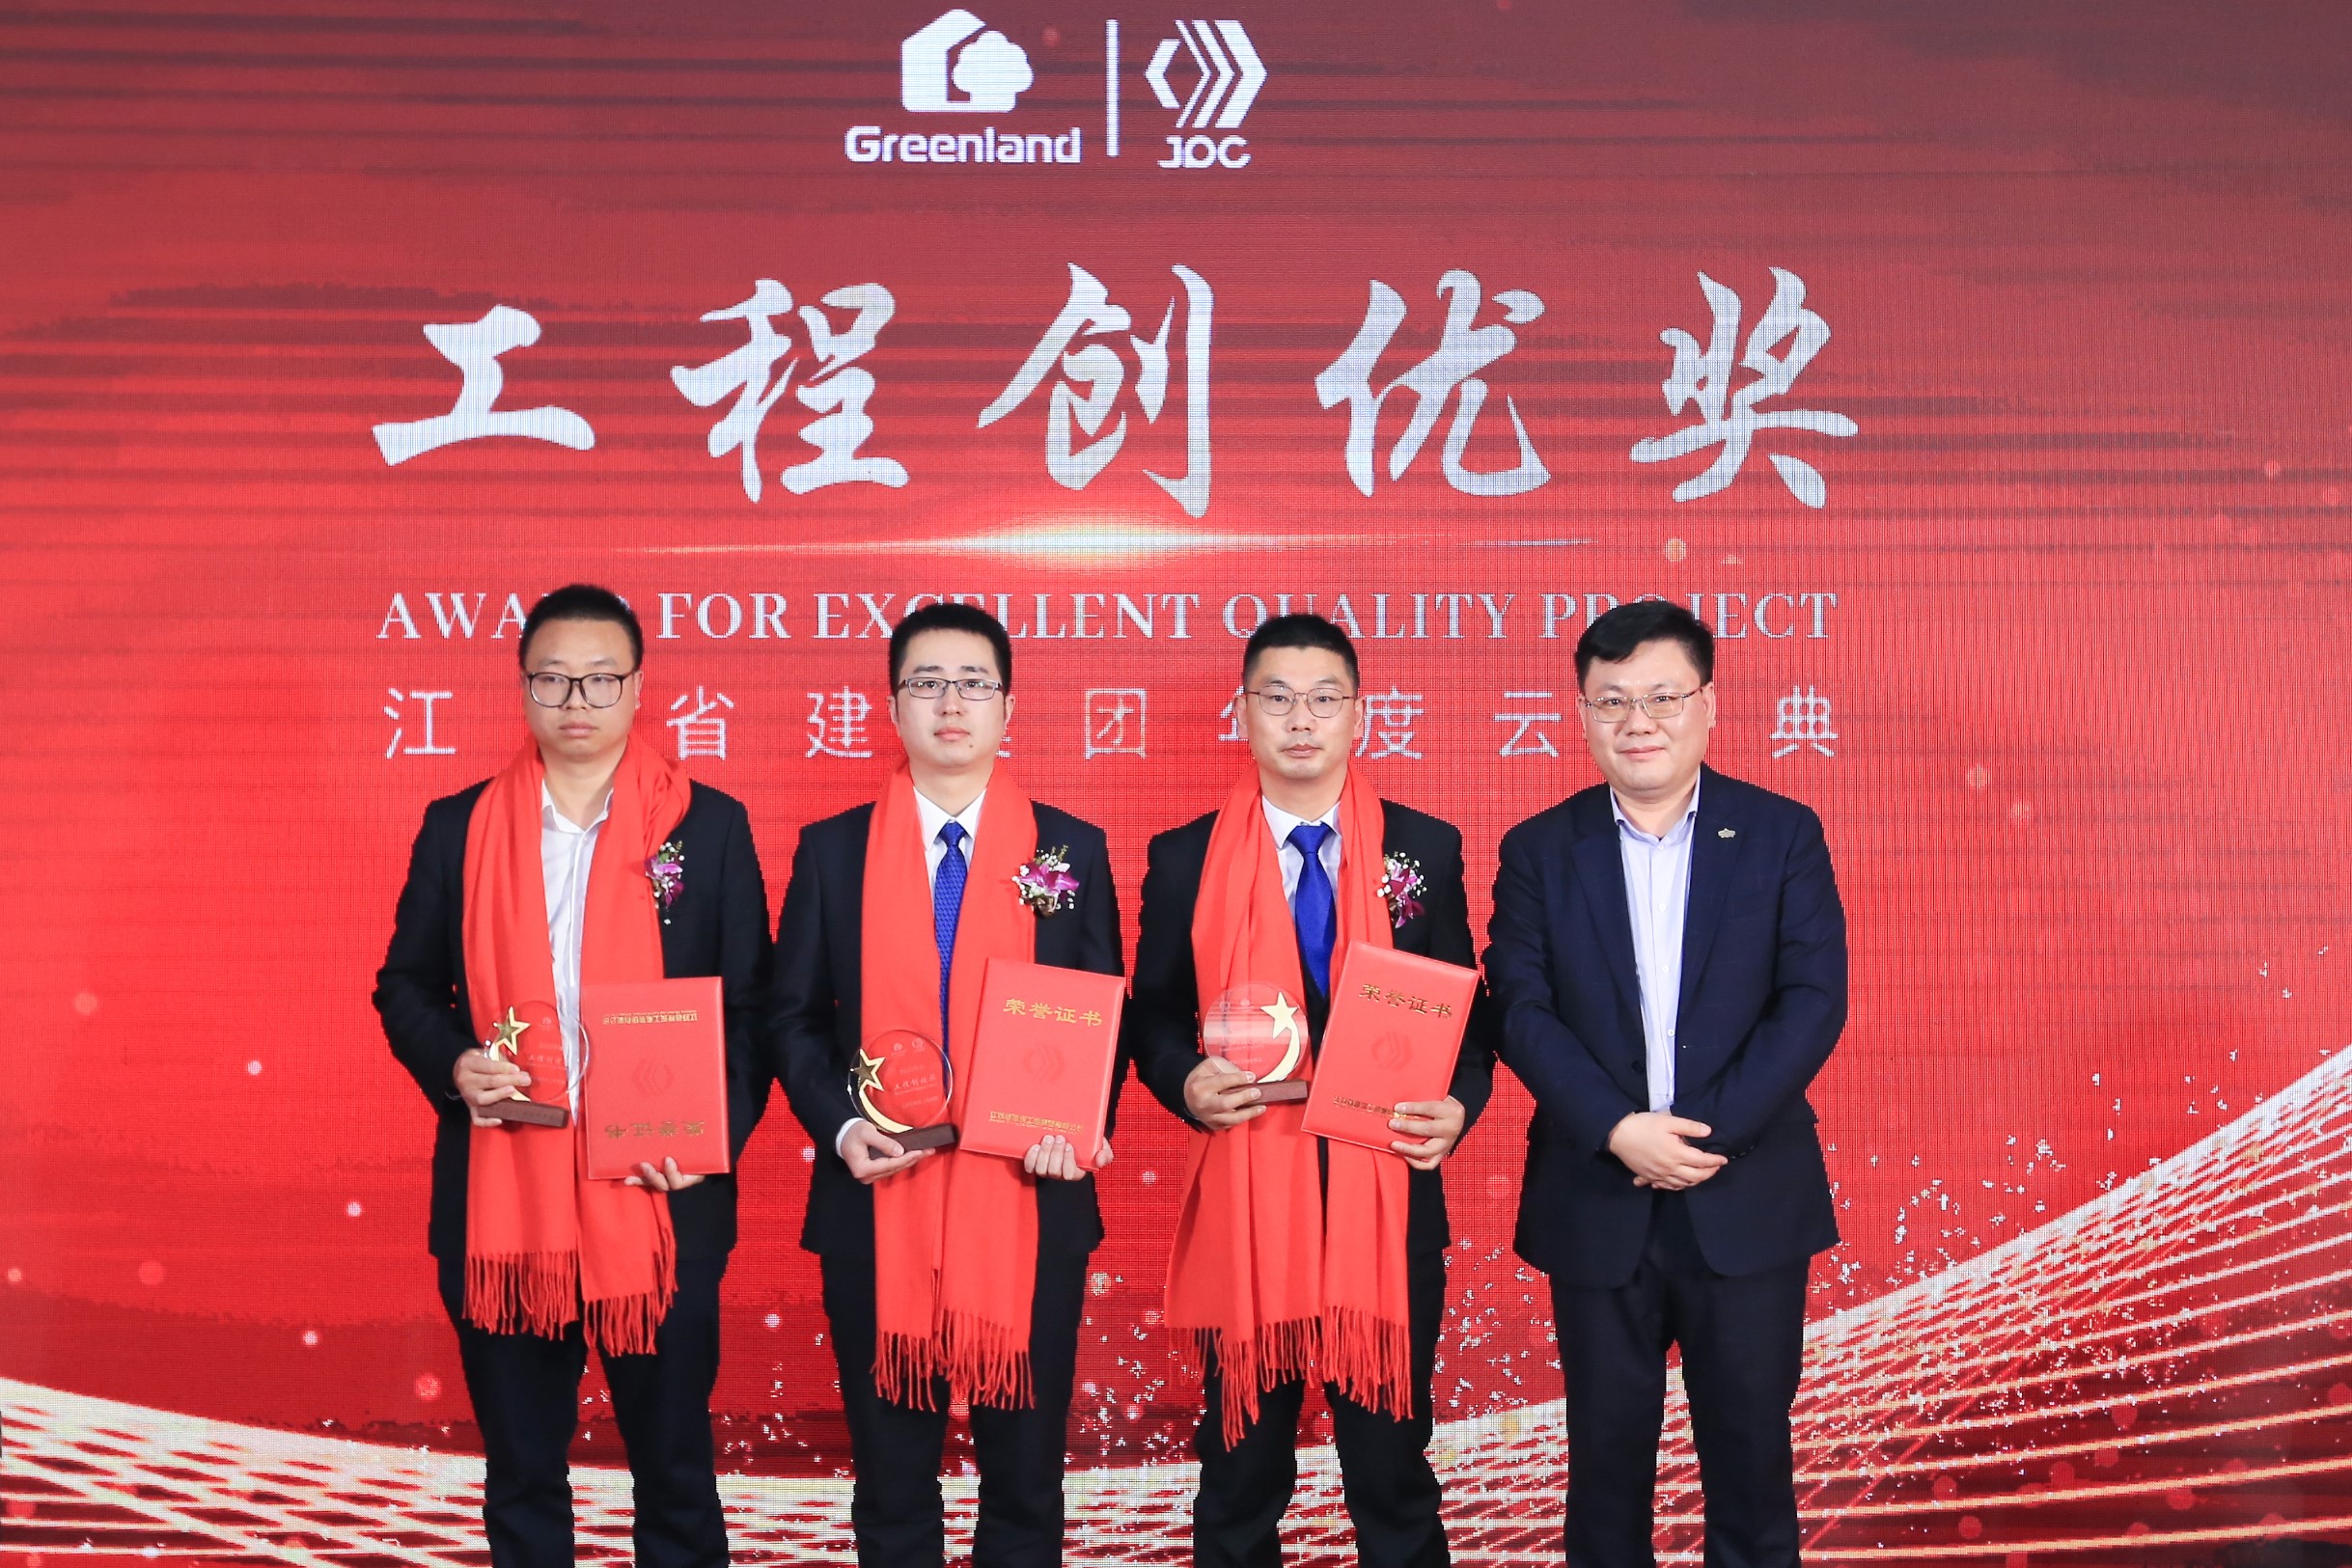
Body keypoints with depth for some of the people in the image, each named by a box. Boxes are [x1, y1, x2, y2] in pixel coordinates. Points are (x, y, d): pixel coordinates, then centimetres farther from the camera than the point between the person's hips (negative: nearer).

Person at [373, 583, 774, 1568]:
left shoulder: (709, 825, 2)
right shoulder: (457, 826, 7)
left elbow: (751, 1004, 3)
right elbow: (405, 985, 11)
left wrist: (716, 1128, -12)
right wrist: (453, 1066, -9)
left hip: (658, 1197, -1)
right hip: (500, 1194, 2)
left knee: (674, 1463, 8)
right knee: (520, 1468, 12)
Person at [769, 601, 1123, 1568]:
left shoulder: (1072, 848, 5)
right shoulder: (832, 848, 5)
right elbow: (794, 1017, 6)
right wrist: (840, 1124, -11)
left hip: (1028, 1202, 0)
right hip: (877, 1204, 0)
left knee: (1026, 1480, 9)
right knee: (890, 1483, 11)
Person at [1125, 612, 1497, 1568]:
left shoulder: (1426, 848, 5)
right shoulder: (1185, 858, 3)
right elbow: (1152, 1016, 7)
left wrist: (1460, 1104, -10)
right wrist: (1187, 1084, -12)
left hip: (1387, 1194, 0)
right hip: (1242, 1195, 0)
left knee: (1392, 1462, 10)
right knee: (1241, 1467, 11)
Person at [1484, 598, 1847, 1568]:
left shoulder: (1783, 835, 1)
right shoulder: (1539, 851, 4)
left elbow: (1814, 1001, -6)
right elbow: (1520, 1008, -4)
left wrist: (1709, 1130, -15)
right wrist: (1618, 1130, -17)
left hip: (1747, 1200, -1)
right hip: (1595, 1201, 1)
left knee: (1750, 1446, 8)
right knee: (1607, 1450, 10)